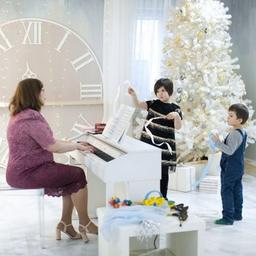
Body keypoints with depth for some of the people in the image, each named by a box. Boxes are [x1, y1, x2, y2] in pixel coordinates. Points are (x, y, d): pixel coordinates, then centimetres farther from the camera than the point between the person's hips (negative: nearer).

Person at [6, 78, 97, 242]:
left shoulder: (21, 115, 14)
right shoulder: (31, 118, -21)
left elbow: (48, 142, 14)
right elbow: (53, 146, -22)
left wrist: (74, 144, 8)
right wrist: (77, 146, -6)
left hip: (24, 169, 11)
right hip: (27, 173, -10)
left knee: (73, 177, 9)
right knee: (78, 175, -9)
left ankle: (66, 223, 12)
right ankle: (84, 224, 3)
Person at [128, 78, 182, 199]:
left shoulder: (175, 108, -1)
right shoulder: (153, 103, 6)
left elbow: (178, 127, -7)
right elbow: (138, 104, -4)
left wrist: (176, 116, -25)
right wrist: (133, 94, -22)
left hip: (164, 145, -2)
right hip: (148, 142, 2)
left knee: (163, 172, 5)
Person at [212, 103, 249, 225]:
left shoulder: (235, 134, -22)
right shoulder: (243, 132, 9)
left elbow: (230, 150, -29)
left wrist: (217, 142, -28)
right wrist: (220, 143, 17)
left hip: (230, 168, -10)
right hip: (238, 168, 10)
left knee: (226, 191, -4)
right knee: (237, 191, 16)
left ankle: (228, 217, -1)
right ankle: (237, 214, 25)